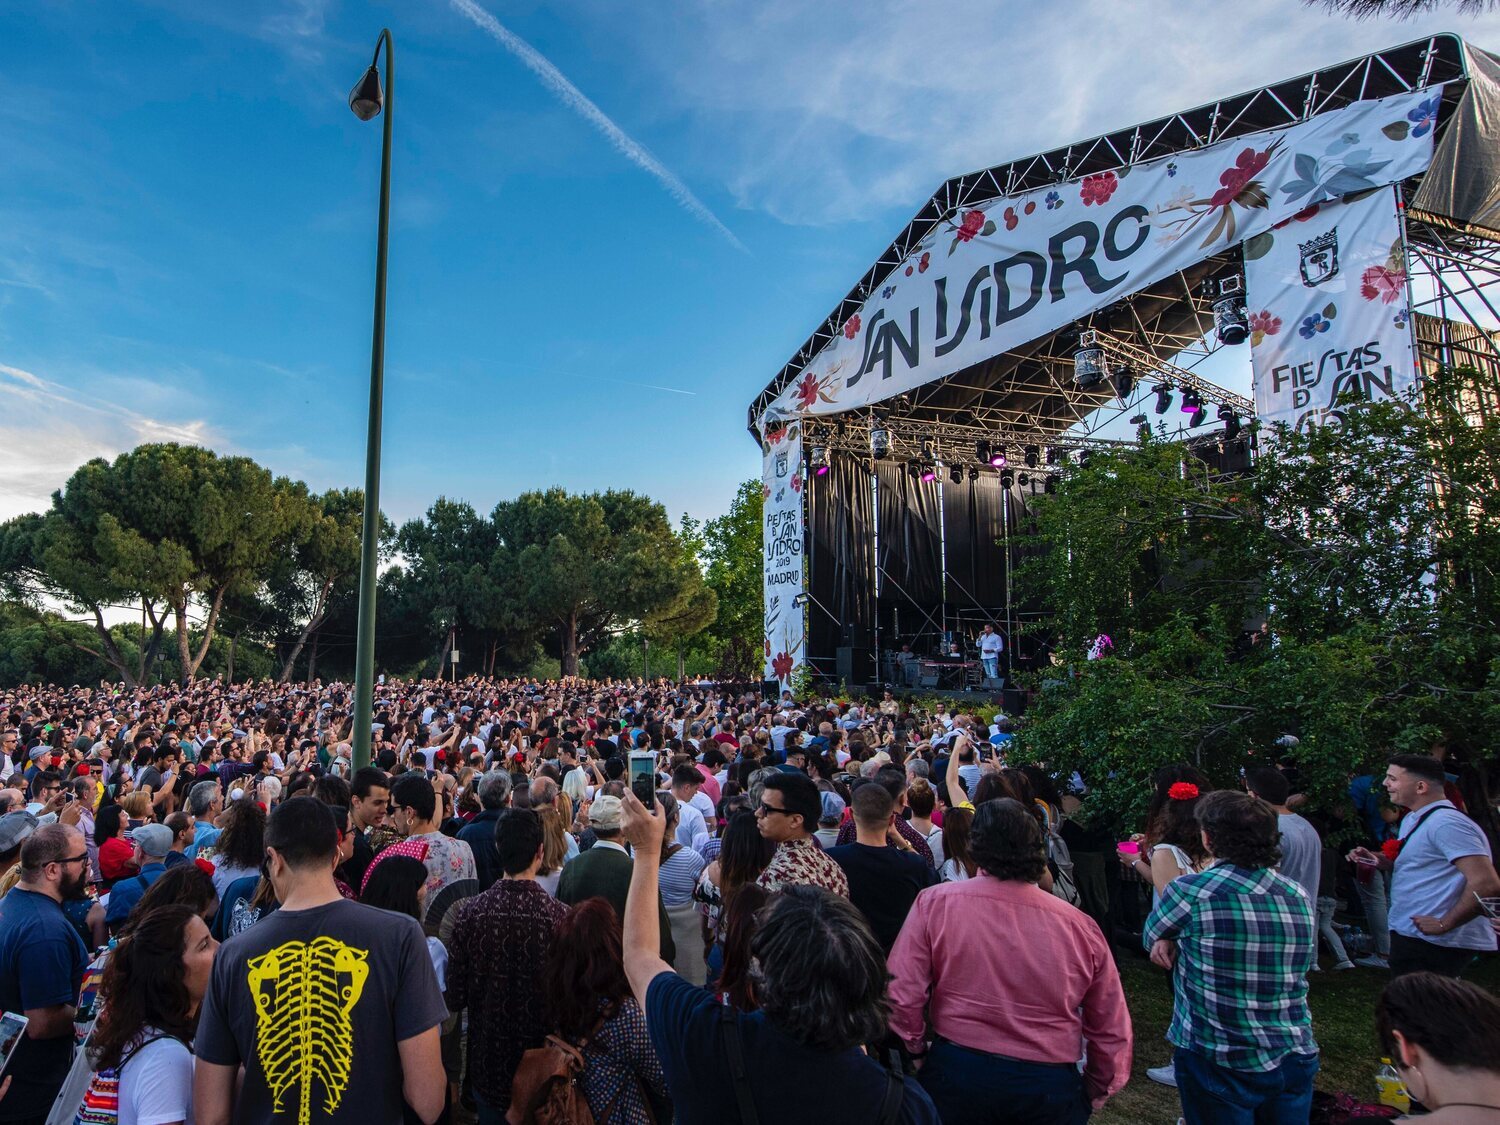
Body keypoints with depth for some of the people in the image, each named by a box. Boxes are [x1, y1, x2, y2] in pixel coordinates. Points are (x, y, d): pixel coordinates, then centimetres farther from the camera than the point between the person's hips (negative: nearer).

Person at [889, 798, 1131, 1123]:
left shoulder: (935, 904, -14)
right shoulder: (1081, 927, -9)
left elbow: (901, 995, -14)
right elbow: (1112, 1033, 0)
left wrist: (917, 1048, 5)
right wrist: (1096, 1091, 17)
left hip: (955, 1072, -1)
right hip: (1048, 1085, 1)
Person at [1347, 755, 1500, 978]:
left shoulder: (1446, 823, -20)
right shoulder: (1412, 819, 13)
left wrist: (1444, 924, -20)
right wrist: (1378, 860, 7)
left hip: (1434, 944, -10)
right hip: (1410, 936, 10)